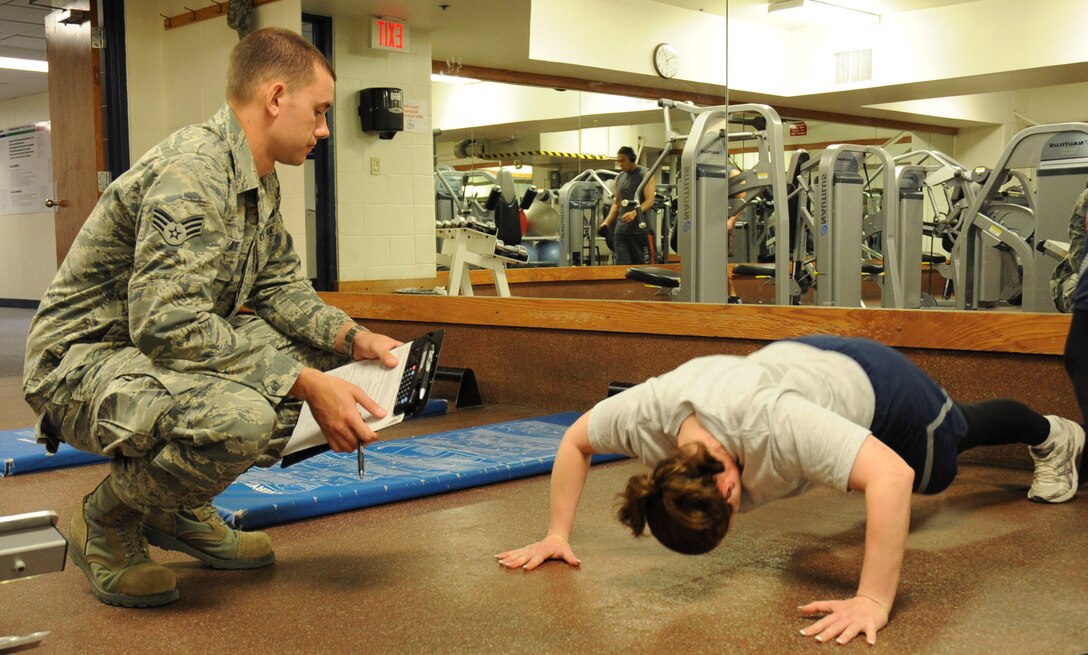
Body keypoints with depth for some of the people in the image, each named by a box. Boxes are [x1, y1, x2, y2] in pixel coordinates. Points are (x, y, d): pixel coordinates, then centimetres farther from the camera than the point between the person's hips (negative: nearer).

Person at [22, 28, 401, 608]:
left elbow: (279, 287, 13)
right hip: (82, 359, -10)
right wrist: (304, 385, -32)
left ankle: (180, 507, 10)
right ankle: (107, 521, -5)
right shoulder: (192, 169, -24)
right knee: (241, 417, -36)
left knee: (317, 354, 3)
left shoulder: (261, 183, 8)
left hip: (165, 347, 10)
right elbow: (168, 322, -33)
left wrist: (353, 338, -5)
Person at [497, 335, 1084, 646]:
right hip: (800, 356, 4)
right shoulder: (648, 411, -35)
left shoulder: (769, 425, -51)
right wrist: (557, 534, -20)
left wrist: (872, 601, -56)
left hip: (870, 379, -4)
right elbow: (575, 441, -15)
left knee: (957, 433, 28)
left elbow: (891, 476, -55)